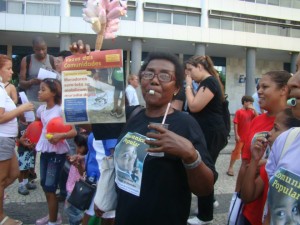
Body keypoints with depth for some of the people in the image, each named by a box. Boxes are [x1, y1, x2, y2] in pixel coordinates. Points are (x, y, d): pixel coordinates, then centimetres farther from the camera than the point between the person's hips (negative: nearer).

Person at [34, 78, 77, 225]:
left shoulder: (61, 110, -16)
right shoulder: (41, 109, 3)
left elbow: (74, 131, -21)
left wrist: (60, 136, -37)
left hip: (57, 153, -7)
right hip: (44, 151, 7)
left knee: (50, 187, -1)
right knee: (44, 184, 16)